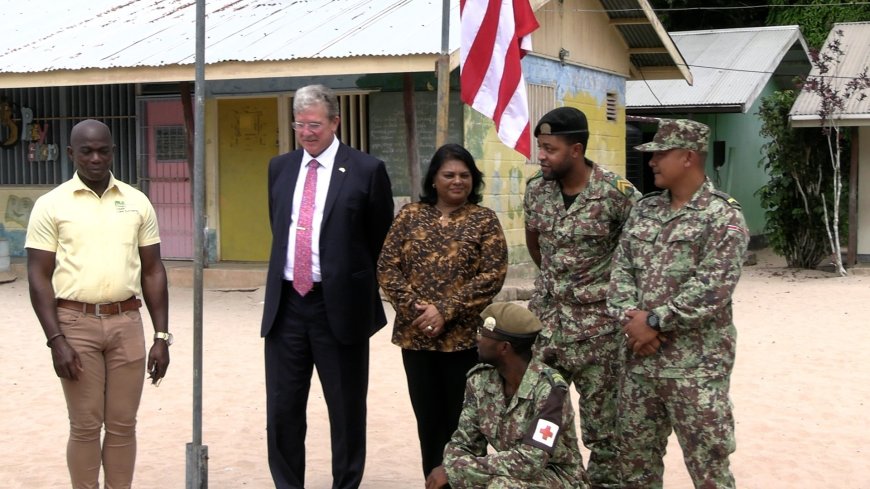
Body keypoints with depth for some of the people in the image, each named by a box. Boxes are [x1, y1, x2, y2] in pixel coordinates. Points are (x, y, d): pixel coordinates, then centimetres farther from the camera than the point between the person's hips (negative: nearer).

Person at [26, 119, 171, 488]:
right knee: (85, 426, 4)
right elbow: (39, 276, -3)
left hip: (127, 323, 2)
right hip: (76, 322, -2)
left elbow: (153, 272, 9)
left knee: (123, 425, 7)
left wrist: (161, 336, 4)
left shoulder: (137, 203, 6)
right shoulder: (51, 205, -1)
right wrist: (56, 340, -11)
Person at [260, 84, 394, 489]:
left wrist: (359, 287, 6)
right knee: (282, 410, 9)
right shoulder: (280, 167, 9)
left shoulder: (366, 171, -5)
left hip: (339, 306, -4)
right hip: (285, 304, 4)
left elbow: (381, 241, 2)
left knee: (346, 409, 7)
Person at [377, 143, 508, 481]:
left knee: (462, 419, 4)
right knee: (428, 417, 11)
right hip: (416, 335, 3)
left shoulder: (484, 220, 0)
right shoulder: (410, 215, 6)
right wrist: (414, 307, -12)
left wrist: (445, 311, -16)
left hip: (464, 336, -2)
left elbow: (492, 275, -9)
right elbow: (387, 267, 2)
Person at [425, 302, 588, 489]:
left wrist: (456, 469, -28)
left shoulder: (548, 389, -25)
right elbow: (464, 441, 2)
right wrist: (450, 469, -21)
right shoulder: (480, 380, -5)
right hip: (514, 473, 6)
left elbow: (531, 461, -31)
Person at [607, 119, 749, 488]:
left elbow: (712, 288, -19)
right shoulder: (645, 209, 12)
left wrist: (654, 321, -17)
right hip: (639, 359, 7)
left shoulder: (722, 216, -10)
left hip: (695, 367, -7)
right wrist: (629, 316, -9)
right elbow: (621, 268, 9)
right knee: (635, 457, 16)